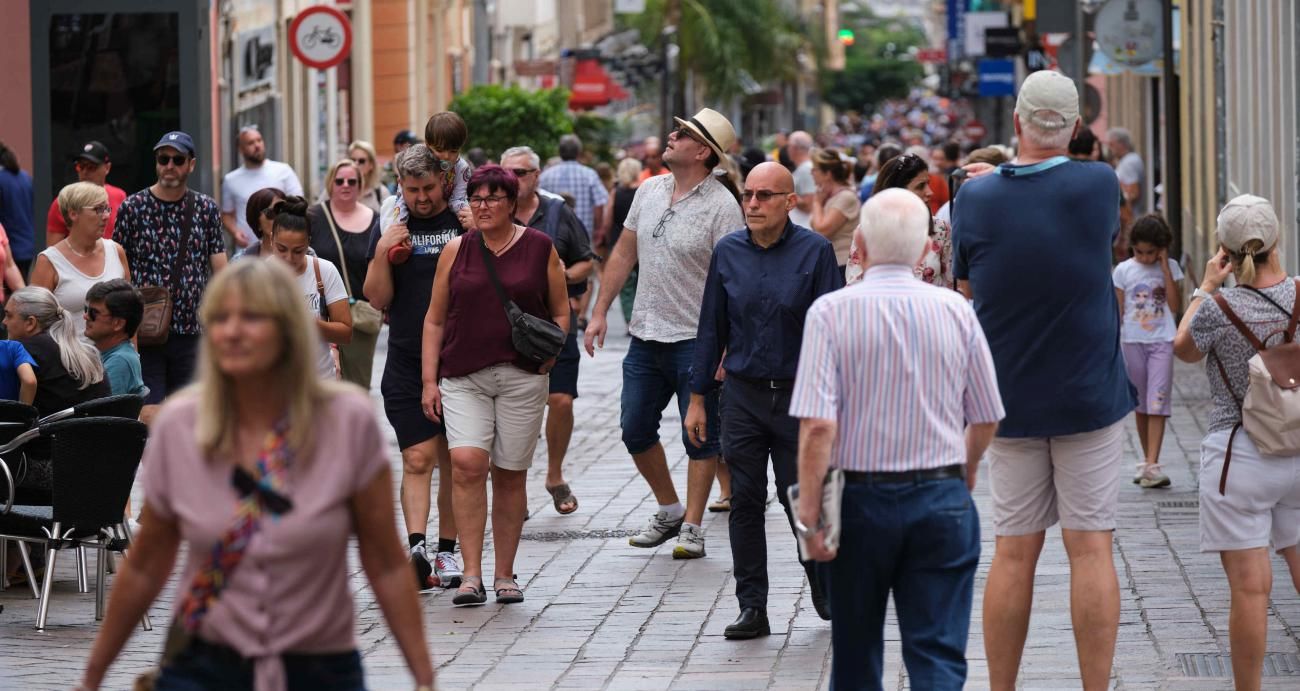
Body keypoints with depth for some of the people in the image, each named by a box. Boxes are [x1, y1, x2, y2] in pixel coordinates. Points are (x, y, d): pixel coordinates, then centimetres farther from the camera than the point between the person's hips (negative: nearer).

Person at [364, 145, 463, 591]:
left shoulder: (466, 223, 3)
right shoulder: (394, 228, 6)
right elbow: (378, 299, 5)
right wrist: (382, 254, -11)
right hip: (407, 364, 0)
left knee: (454, 462, 7)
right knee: (417, 459, -11)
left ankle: (447, 551, 16)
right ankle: (416, 547, -22)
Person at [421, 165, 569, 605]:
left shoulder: (540, 249, 6)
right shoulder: (456, 250, 9)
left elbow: (560, 313, 13)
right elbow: (435, 320, 11)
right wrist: (429, 380, 4)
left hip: (522, 377, 0)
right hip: (463, 376, 0)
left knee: (511, 473, 3)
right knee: (467, 463, -17)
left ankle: (505, 574, 15)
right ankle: (471, 574, -14)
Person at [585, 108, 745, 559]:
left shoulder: (721, 205, -12)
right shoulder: (650, 191, 8)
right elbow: (624, 254, 16)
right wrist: (600, 313, 12)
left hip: (695, 340, -7)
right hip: (646, 336, 7)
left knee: (700, 437, 2)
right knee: (635, 429, 11)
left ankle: (691, 526, 10)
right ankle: (669, 510, 28)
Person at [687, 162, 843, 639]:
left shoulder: (815, 252, -5)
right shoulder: (727, 253, 5)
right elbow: (711, 328, 11)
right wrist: (697, 397, 9)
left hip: (798, 396, -3)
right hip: (743, 396, 3)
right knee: (745, 502, 2)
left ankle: (825, 588, 27)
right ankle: (752, 608, 7)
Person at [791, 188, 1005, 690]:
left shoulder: (832, 312, -10)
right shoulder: (956, 311, -2)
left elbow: (818, 426, -17)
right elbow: (986, 418, 6)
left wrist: (809, 518, -11)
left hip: (860, 497, -1)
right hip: (942, 498, 1)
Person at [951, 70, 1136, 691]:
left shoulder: (976, 198, -6)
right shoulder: (1099, 187, -9)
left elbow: (966, 291, 5)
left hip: (1009, 401, 2)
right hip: (1090, 397, -2)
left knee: (1013, 553, 6)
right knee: (1090, 548, -1)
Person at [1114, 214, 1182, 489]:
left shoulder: (1170, 268, 1)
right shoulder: (1123, 270, 2)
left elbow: (1175, 305, -10)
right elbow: (1117, 311, 4)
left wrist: (1164, 266, -11)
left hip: (1162, 342, -2)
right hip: (1133, 341, 2)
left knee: (1157, 402, -10)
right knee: (1140, 403, 9)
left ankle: (1152, 465, -16)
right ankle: (1147, 460, 20)